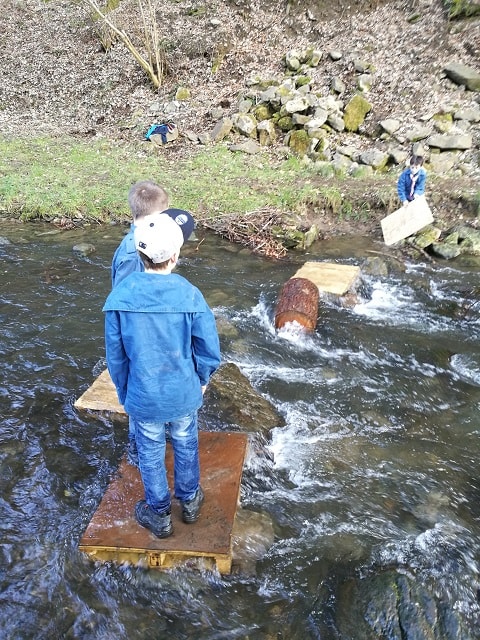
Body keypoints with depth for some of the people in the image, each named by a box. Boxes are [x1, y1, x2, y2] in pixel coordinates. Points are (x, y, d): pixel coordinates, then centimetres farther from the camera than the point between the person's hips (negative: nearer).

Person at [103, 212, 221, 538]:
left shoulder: (120, 296, -16)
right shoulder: (189, 295, -20)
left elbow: (115, 355, -6)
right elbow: (210, 350, -11)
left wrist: (125, 392, 10)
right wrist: (201, 380, 8)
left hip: (143, 397, 0)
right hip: (184, 393, 0)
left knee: (151, 454, 20)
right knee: (186, 445, 24)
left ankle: (159, 515, 39)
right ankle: (189, 501, 46)